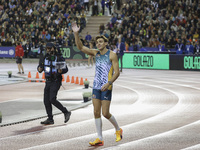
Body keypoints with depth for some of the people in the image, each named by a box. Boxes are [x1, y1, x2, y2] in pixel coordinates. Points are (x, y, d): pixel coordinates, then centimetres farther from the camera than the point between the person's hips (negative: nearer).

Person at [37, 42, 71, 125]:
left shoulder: (59, 58, -9)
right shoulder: (45, 58, 8)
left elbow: (66, 69, -7)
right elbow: (40, 66, 18)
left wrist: (61, 71, -29)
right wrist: (39, 69, -6)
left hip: (56, 82, -7)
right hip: (48, 82, 7)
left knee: (52, 99, -18)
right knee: (46, 101, 3)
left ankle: (66, 112, -3)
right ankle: (50, 119, 11)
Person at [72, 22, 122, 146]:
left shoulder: (112, 55, -6)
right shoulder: (96, 53, 10)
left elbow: (117, 72, -9)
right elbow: (81, 47, 5)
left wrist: (108, 83, -22)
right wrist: (76, 34, -8)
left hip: (106, 88, -6)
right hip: (96, 86, 6)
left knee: (105, 113, -6)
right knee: (96, 112, 1)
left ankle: (118, 130, 21)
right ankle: (100, 139, 6)